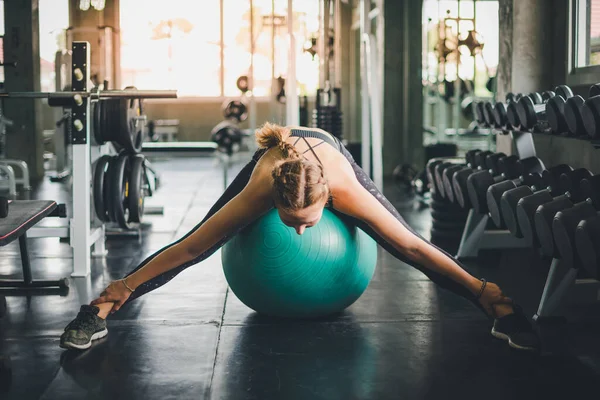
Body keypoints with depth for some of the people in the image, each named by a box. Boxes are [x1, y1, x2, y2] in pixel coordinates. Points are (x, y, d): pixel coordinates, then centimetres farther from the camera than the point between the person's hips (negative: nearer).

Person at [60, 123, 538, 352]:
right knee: (197, 246, -9)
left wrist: (484, 293, -32)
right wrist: (117, 294, -34)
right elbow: (186, 249, -37)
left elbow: (414, 246, -36)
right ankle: (100, 311, 5)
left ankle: (497, 307, 18)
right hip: (272, 153, 0)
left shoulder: (345, 190, -45)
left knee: (401, 242, -4)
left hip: (329, 146, 1)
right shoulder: (260, 190, -45)